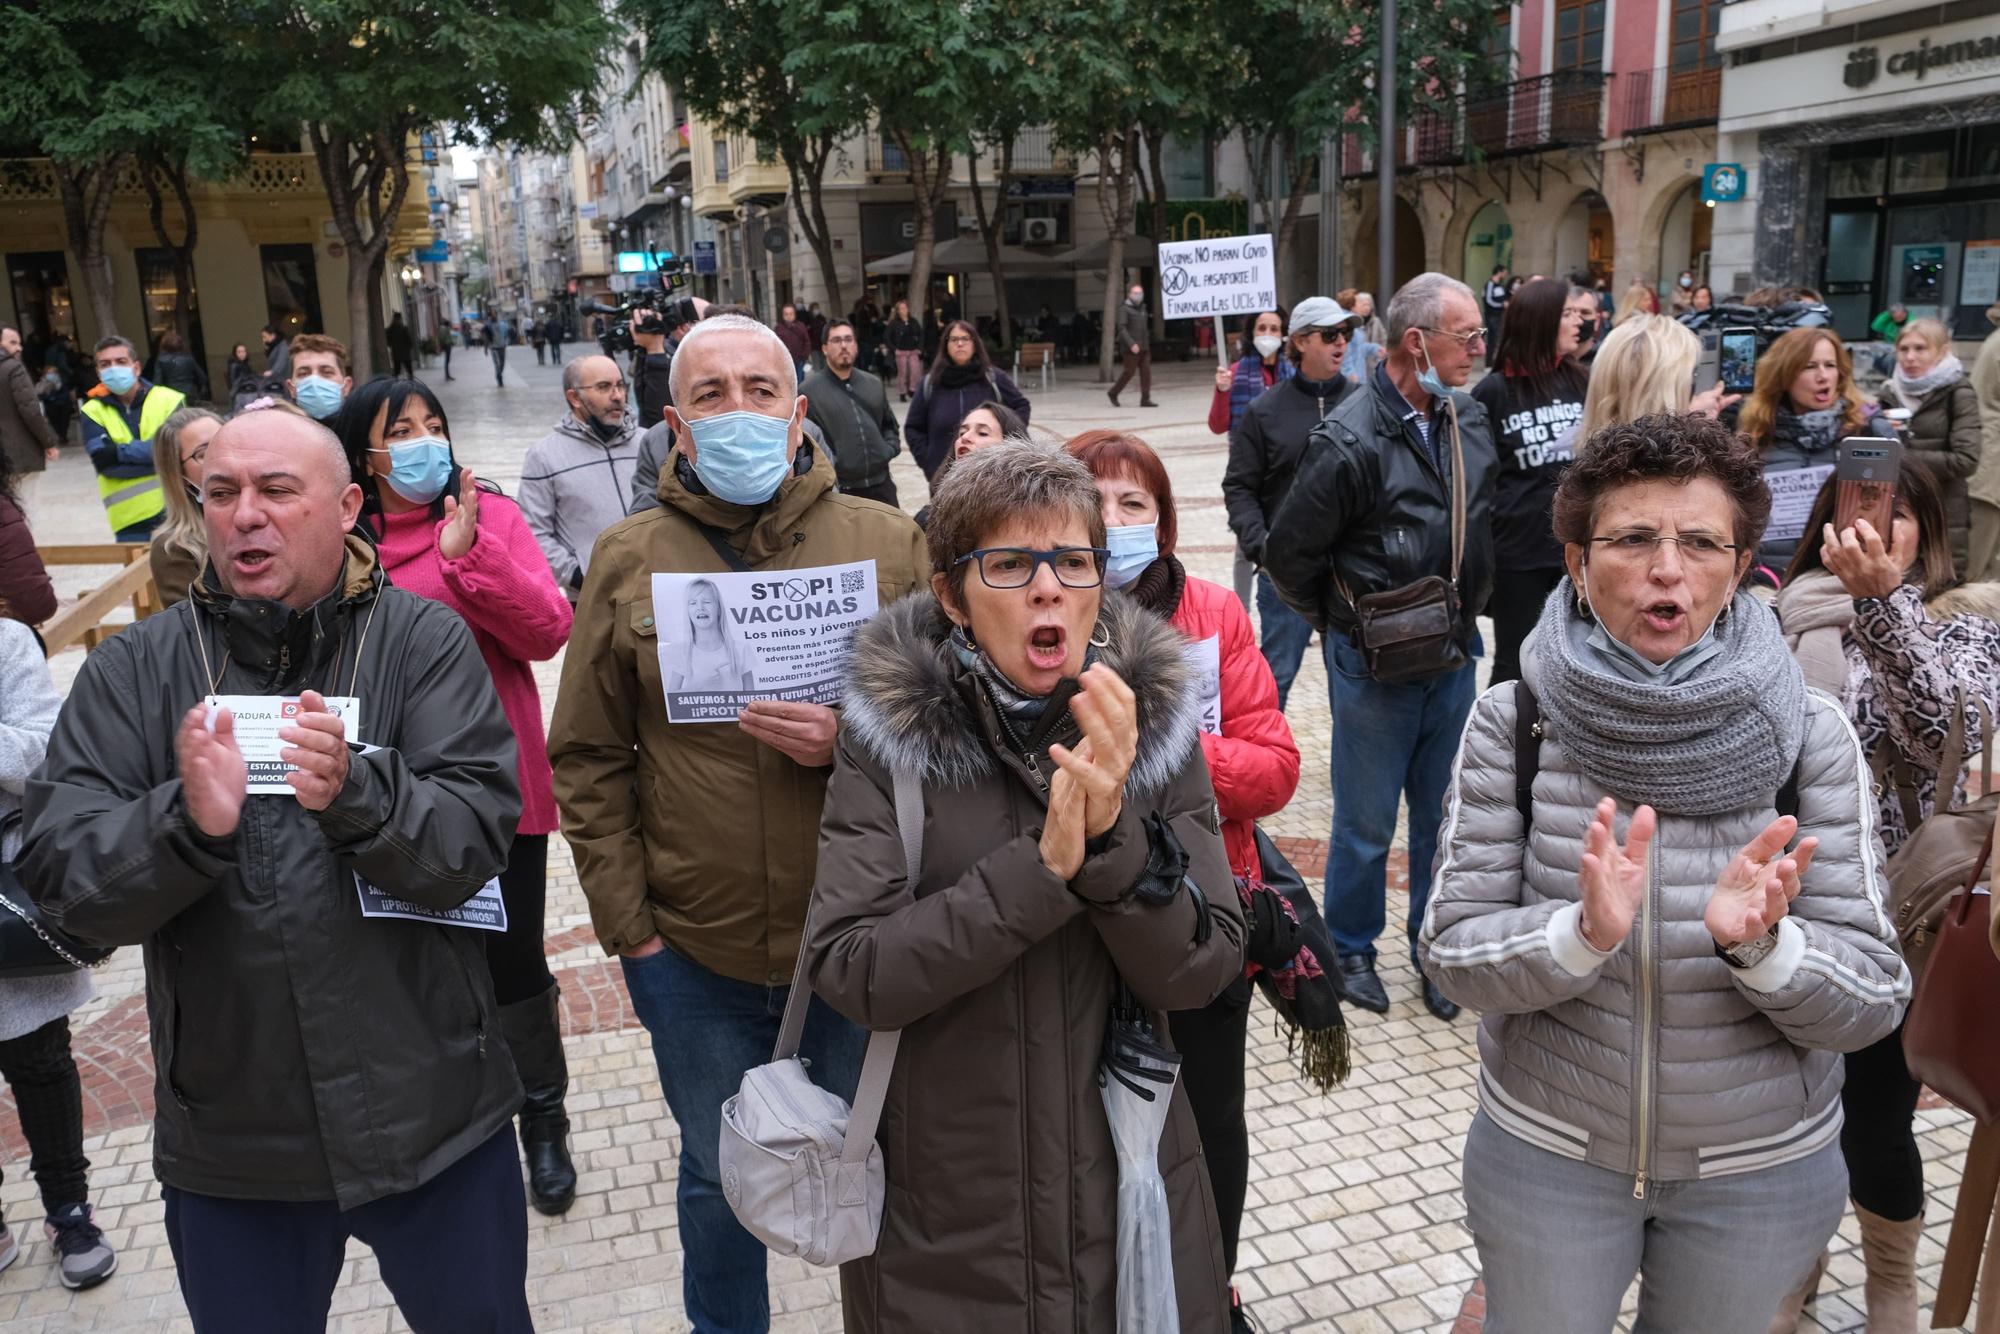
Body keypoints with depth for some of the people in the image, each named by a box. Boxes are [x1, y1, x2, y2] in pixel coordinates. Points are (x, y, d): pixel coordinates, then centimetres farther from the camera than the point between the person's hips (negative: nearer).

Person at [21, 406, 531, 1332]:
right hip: (227, 1146, 2)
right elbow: (61, 881, -8)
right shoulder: (131, 672, 0)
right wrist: (188, 820, -28)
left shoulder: (425, 641, -6)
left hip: (433, 1116, -1)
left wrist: (355, 793, -34)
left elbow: (473, 842, -15)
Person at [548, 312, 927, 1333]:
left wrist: (856, 740, -22)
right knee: (718, 1182, 22)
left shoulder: (888, 543, -5)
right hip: (691, 956, 1)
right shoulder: (626, 558, -2)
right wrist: (626, 928, -2)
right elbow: (587, 761, 1)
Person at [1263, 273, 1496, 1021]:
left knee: (1444, 817, 15)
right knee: (1366, 825, 9)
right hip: (1374, 666, -5)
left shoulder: (1471, 420, 1)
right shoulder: (1351, 439, -18)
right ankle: (1351, 952, 29)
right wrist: (1340, 622, 1)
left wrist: (1470, 608, 12)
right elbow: (1288, 554, -11)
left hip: (1452, 658, 5)